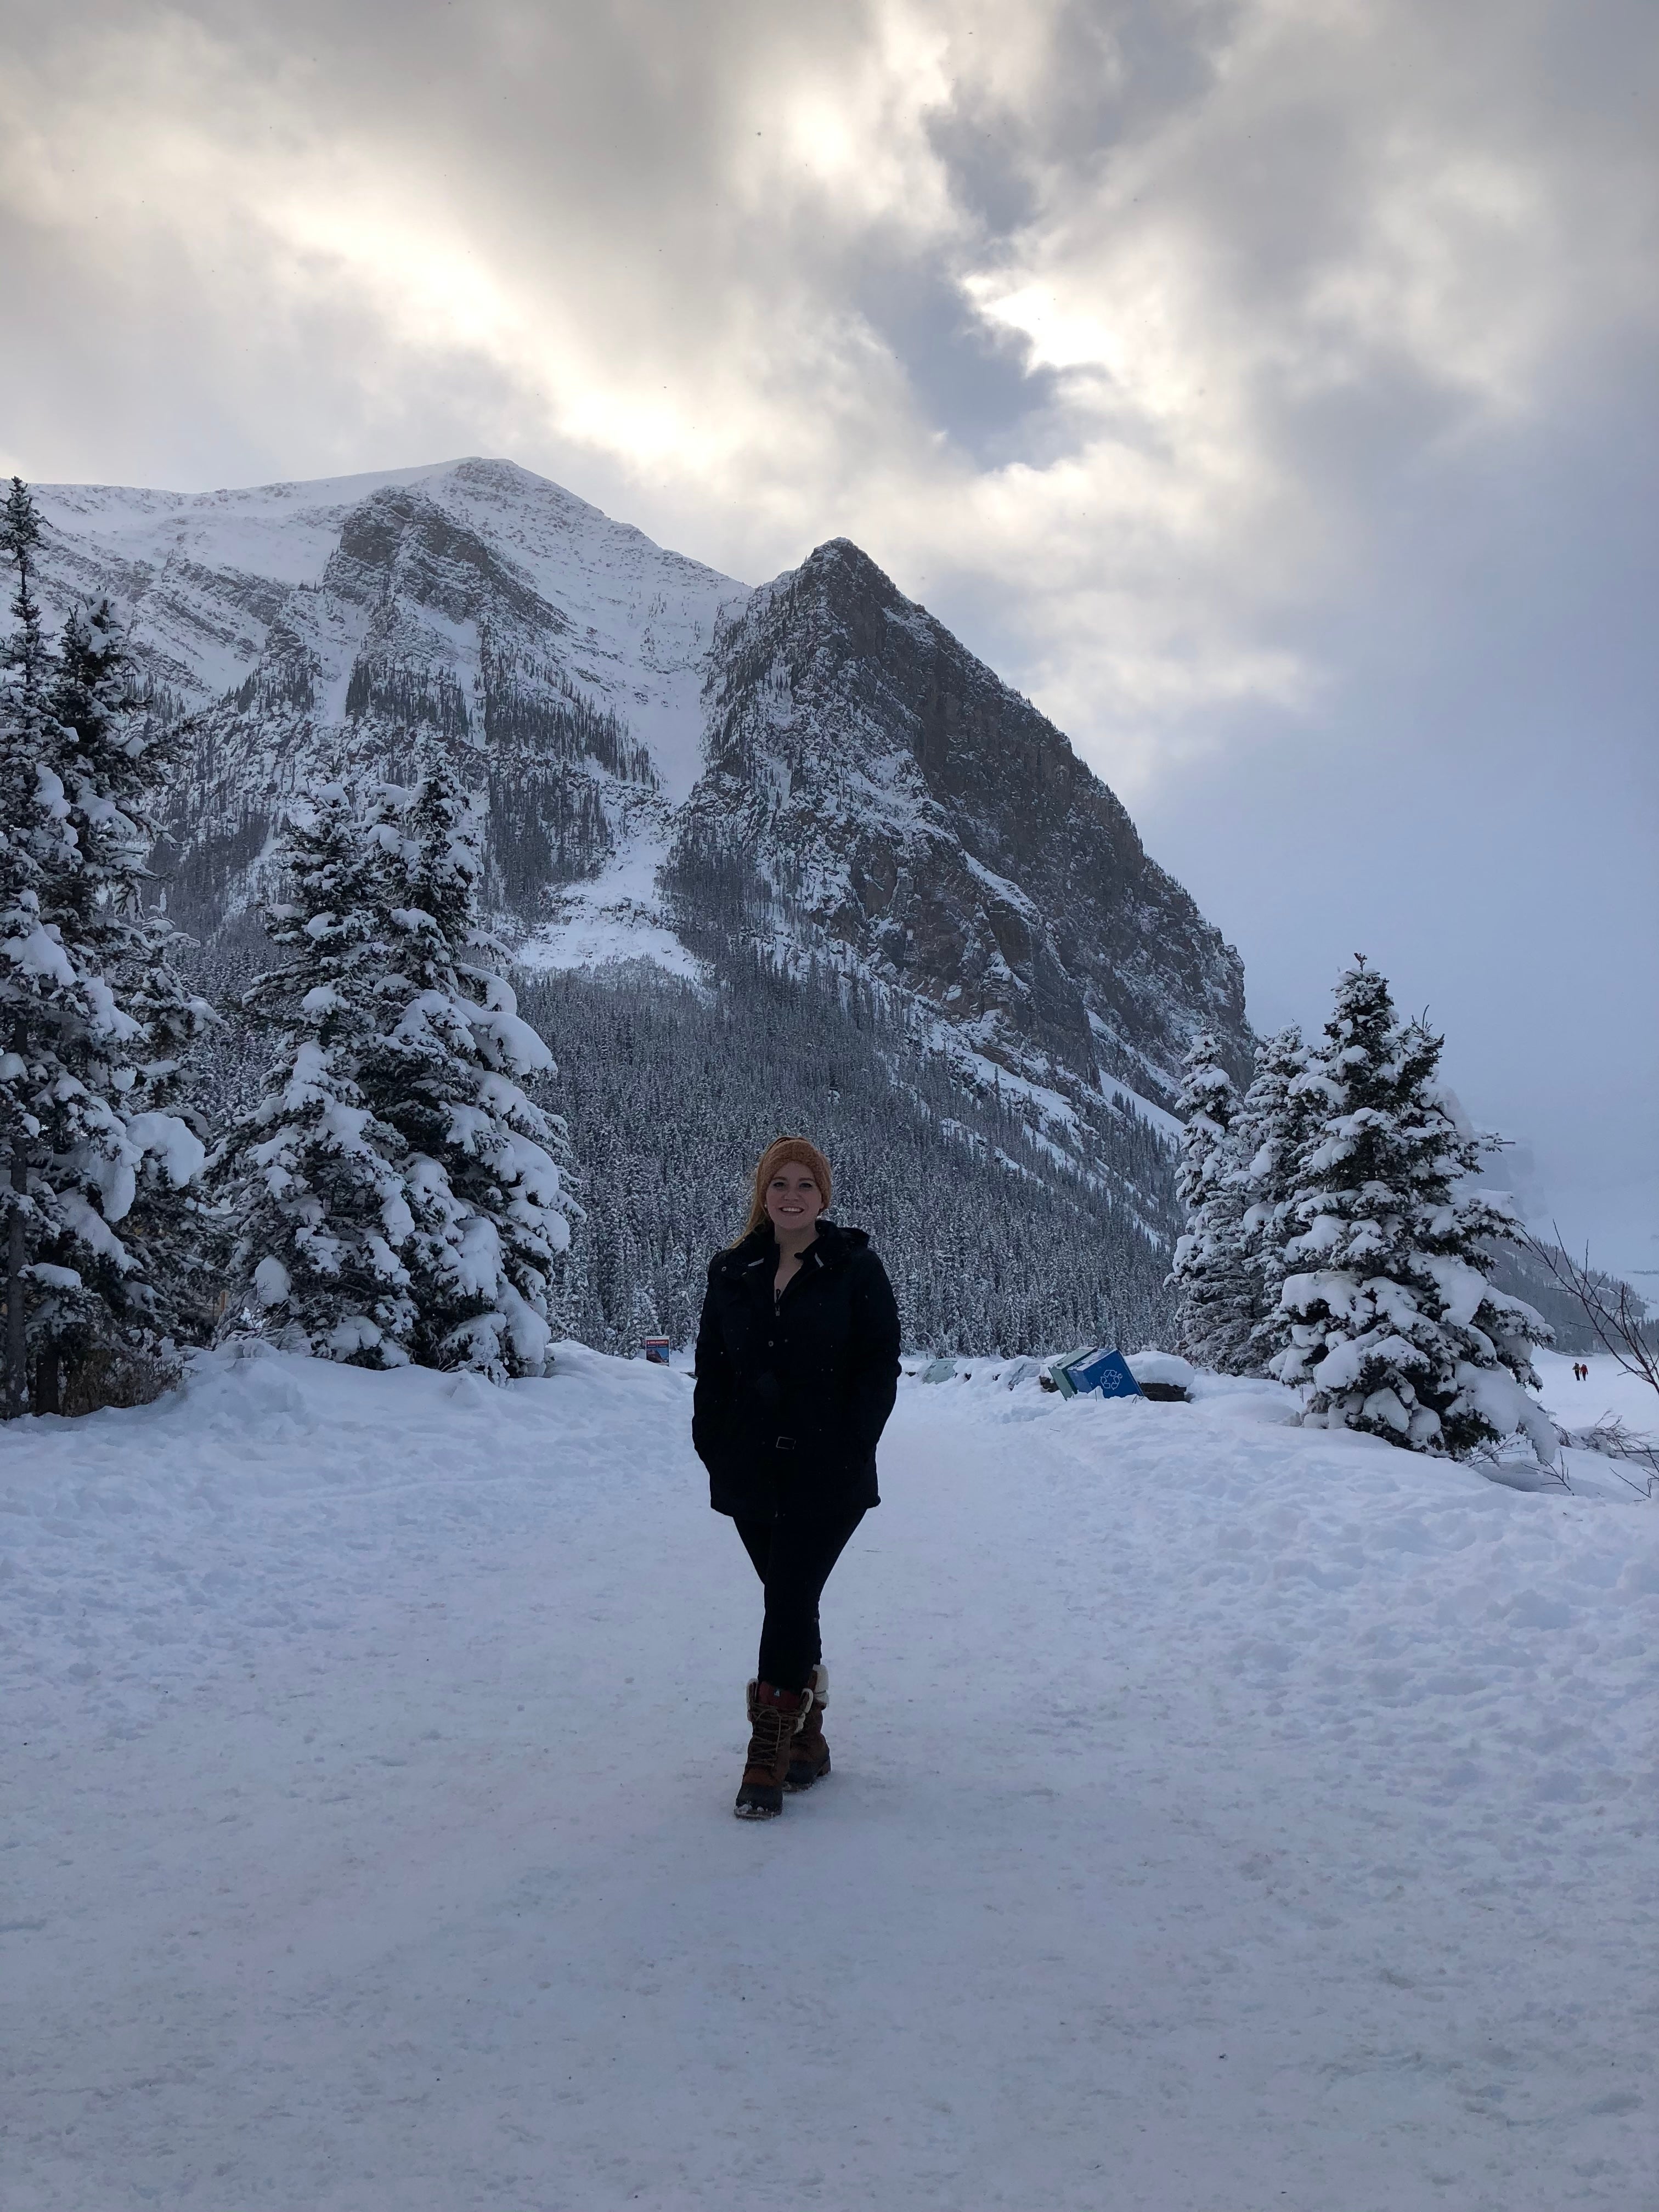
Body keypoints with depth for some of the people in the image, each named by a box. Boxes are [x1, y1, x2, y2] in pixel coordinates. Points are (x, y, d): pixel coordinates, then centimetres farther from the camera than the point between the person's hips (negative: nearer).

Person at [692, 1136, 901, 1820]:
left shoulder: (856, 1268, -3)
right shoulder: (731, 1272, 8)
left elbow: (881, 1367, -4)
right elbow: (711, 1368, 11)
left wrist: (849, 1451, -11)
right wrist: (712, 1446, 1)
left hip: (826, 1478, -4)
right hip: (752, 1474, 4)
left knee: (789, 1603, -10)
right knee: (789, 1604, 13)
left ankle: (768, 1758, -2)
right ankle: (806, 1740, 28)